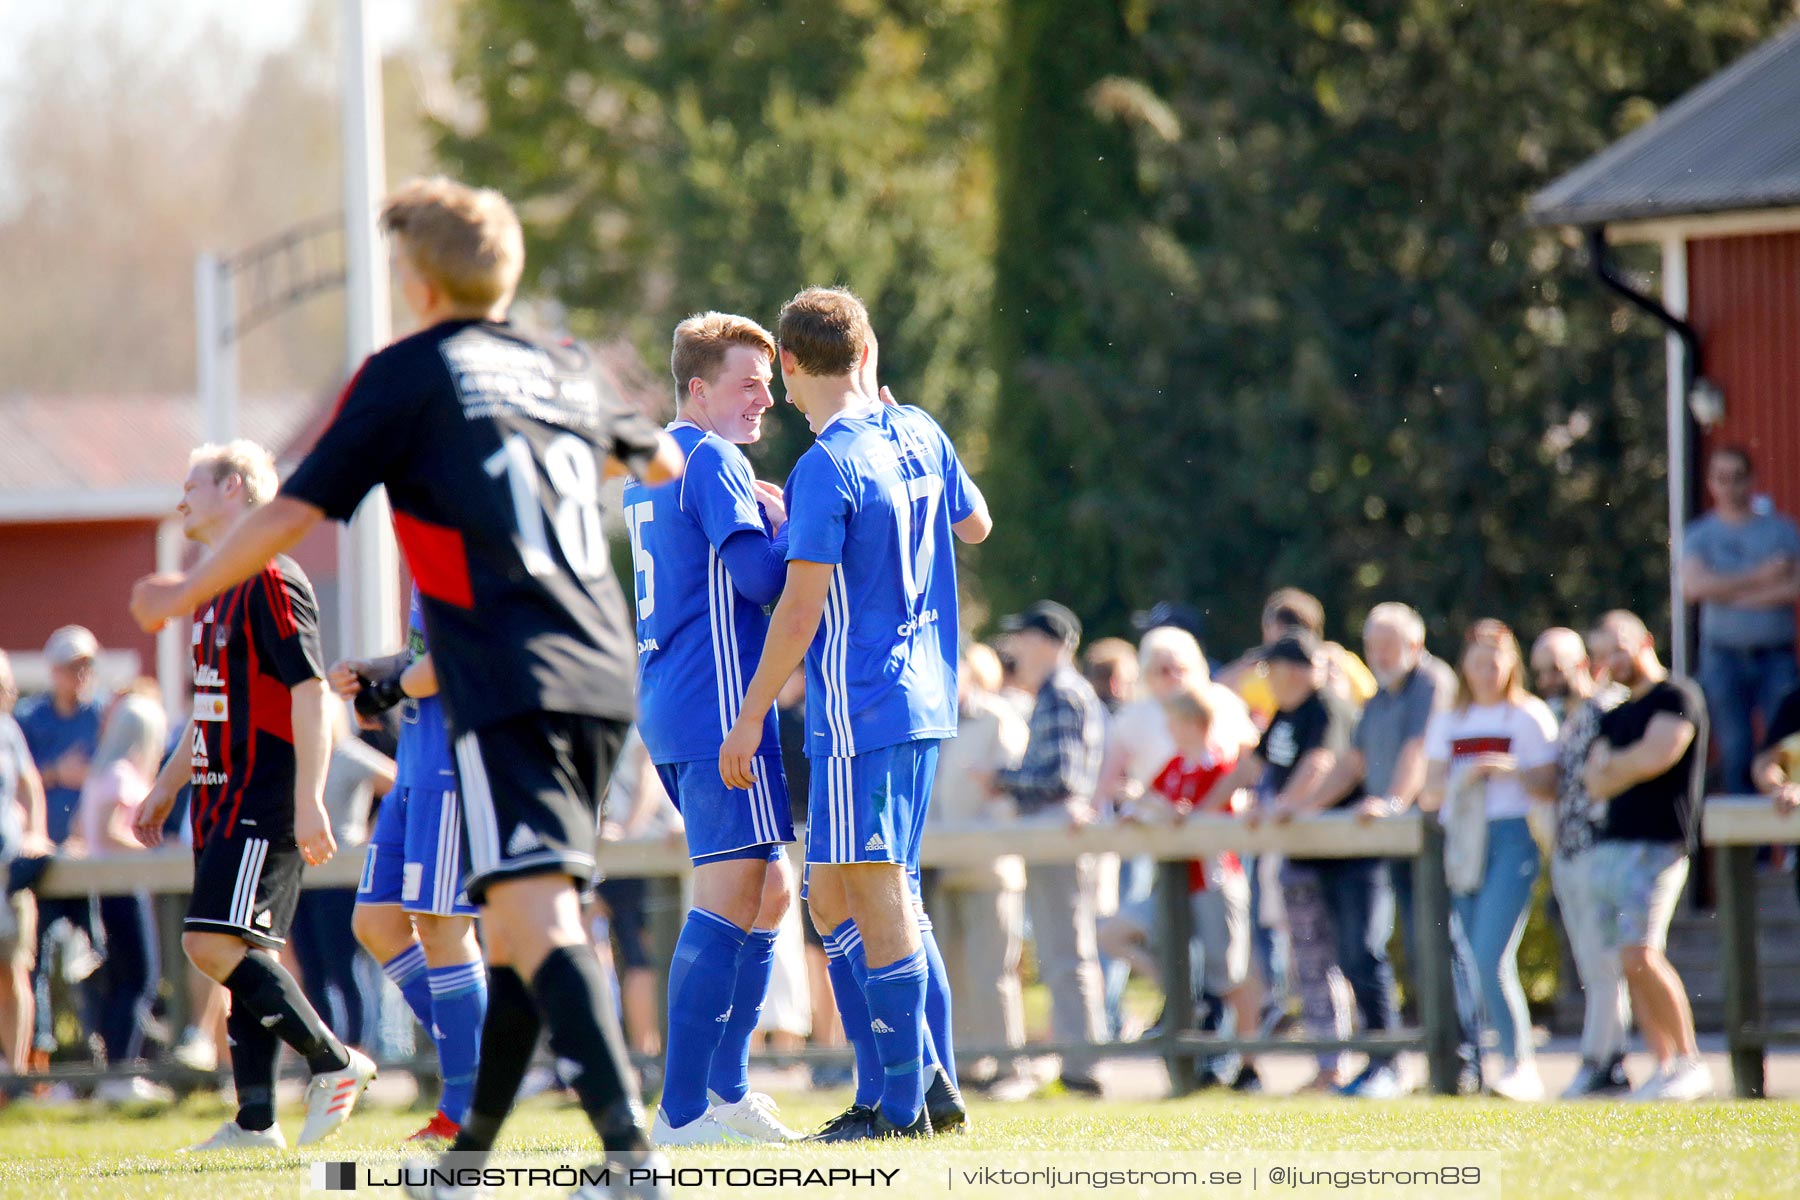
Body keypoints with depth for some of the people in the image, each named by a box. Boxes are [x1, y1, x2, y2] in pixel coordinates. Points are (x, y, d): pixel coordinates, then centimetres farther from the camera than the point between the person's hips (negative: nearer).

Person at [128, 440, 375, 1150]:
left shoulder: (270, 580, -11)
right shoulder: (214, 590, 19)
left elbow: (311, 692, -17)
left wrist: (308, 801, -23)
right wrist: (166, 787, 28)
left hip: (265, 802, -10)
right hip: (223, 799, 10)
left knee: (214, 942, -18)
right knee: (239, 954, 7)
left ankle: (335, 1063, -11)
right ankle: (255, 1123, 8)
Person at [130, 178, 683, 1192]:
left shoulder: (409, 374, 1)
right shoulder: (567, 371, 20)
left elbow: (296, 510, 1)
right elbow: (654, 458, 41)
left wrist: (183, 594, 15)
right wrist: (664, 461, 66)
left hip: (509, 685, -7)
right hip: (603, 676, 7)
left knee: (533, 907, -16)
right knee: (519, 908, 17)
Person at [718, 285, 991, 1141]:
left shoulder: (826, 468, -14)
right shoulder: (917, 436, 9)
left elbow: (803, 605, -16)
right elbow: (974, 525, 26)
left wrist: (752, 715, -10)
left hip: (860, 708, -8)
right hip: (923, 698, 8)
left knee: (875, 896, -6)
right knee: (835, 896, 14)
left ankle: (902, 1106, -5)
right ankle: (929, 1083, 11)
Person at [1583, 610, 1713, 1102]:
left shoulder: (1677, 696, -1)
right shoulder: (1615, 717, 23)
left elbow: (1656, 755, -14)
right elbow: (1597, 784, 14)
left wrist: (1611, 765, 3)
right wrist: (1630, 768, -5)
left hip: (1656, 844, -9)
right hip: (1611, 845, 9)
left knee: (1639, 954, -18)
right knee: (1626, 962, 3)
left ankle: (1689, 1061, -12)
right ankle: (1665, 1067, 4)